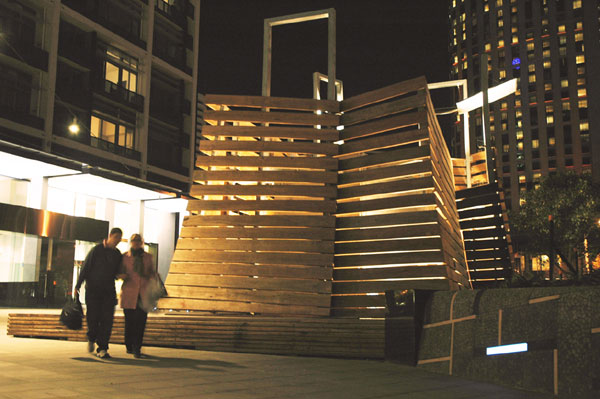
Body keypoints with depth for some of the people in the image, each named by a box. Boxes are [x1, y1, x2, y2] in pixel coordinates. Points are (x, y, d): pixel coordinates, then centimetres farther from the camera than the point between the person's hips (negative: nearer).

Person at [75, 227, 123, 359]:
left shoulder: (117, 255, 10)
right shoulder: (96, 250, -4)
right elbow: (85, 268, -5)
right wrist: (78, 285, -8)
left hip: (109, 291, 3)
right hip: (93, 289, -3)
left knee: (107, 319, -6)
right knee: (92, 317, -1)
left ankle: (102, 348, -4)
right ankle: (91, 339, 30)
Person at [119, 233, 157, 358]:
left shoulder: (148, 257, 13)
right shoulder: (124, 257, 8)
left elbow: (153, 272, 21)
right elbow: (120, 272, 12)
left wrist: (149, 275, 0)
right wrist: (123, 276, -10)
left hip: (143, 294, 1)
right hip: (129, 293, -1)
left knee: (141, 321, -7)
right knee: (129, 321, 1)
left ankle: (136, 348, -4)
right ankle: (129, 346, 18)